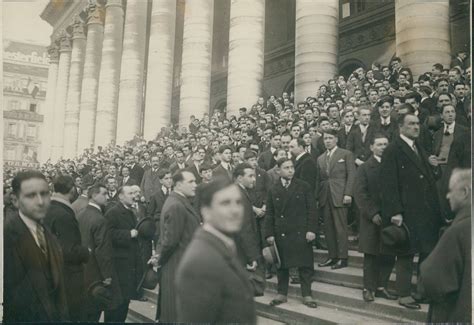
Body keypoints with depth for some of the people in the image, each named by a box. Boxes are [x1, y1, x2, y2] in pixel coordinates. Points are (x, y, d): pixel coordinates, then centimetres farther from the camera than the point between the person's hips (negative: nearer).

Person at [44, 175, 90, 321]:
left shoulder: (48, 210, 5)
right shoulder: (64, 216, -22)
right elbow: (69, 252, -26)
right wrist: (87, 251, -10)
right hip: (68, 281, -9)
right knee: (74, 316, 2)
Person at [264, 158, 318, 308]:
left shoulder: (303, 187, 3)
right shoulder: (273, 190, 7)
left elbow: (311, 210, 0)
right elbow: (269, 214, 7)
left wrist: (311, 229, -8)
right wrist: (269, 234, 0)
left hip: (301, 232, -1)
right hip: (281, 233, 2)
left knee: (305, 264, 3)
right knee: (282, 265, 8)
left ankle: (307, 295, 13)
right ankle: (282, 294, 21)